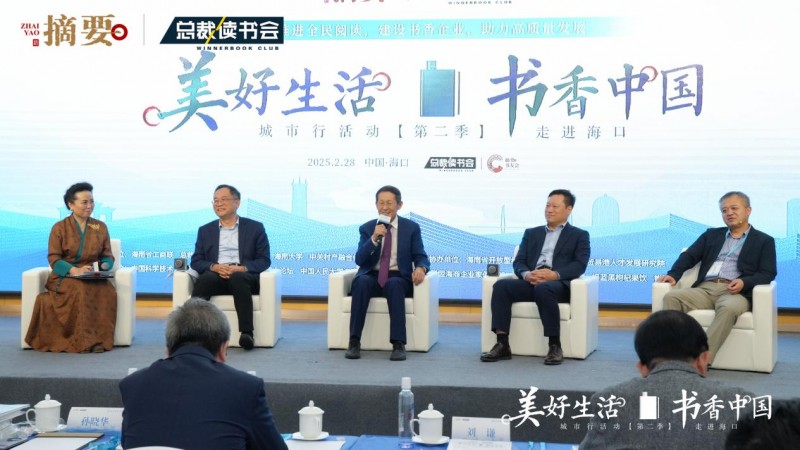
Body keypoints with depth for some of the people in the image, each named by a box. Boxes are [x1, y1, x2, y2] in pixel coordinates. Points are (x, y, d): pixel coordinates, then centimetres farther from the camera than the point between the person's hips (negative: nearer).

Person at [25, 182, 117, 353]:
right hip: (64, 277, -2)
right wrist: (75, 270, -20)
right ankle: (82, 341, -33)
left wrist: (104, 266, -12)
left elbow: (108, 256, 13)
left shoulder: (100, 227, 13)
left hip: (92, 277, 2)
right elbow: (53, 258, -3)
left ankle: (100, 339, -26)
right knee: (80, 289, -36)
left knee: (107, 291, -31)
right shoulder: (59, 228, 4)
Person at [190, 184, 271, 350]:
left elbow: (264, 260, 6)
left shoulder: (255, 228, 14)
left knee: (238, 279, -37)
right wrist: (214, 267, -10)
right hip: (215, 275, 2)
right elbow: (196, 261, 12)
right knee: (204, 279, -34)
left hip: (243, 276, -2)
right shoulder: (205, 230, 21)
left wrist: (241, 269, -14)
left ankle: (246, 333, -42)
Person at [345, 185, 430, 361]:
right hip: (372, 276, 1)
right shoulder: (366, 228, 9)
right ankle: (354, 342, -34)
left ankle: (398, 344, -39)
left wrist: (420, 268, -22)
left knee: (394, 284, -37)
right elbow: (359, 260, -2)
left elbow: (421, 256, 2)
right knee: (361, 282, -34)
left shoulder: (411, 228, 7)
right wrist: (374, 238, -16)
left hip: (398, 278, -1)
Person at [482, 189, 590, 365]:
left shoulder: (579, 235, 16)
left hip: (559, 284, -4)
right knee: (501, 285, -27)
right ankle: (502, 344, -29)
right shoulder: (531, 233, 26)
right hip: (530, 282, 4)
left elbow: (580, 265, 0)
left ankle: (554, 345, -30)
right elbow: (518, 262, 14)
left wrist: (555, 274, -19)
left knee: (542, 289, -39)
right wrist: (526, 274, -11)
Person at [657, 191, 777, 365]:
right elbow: (690, 256, 13)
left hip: (735, 292, -3)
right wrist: (673, 274, -7)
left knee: (728, 308, -39)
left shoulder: (764, 241, 15)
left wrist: (744, 282, -18)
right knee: (671, 297, -25)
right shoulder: (711, 234, 25)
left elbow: (768, 274, 3)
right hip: (704, 289, 4)